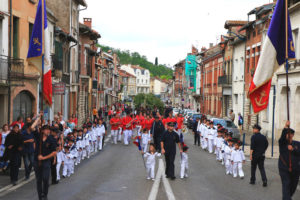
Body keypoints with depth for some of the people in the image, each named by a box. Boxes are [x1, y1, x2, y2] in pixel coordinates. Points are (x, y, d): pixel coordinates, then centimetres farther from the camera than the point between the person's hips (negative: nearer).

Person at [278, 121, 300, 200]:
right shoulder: (282, 143, 0)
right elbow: (282, 136, -22)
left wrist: (293, 149, -21)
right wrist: (286, 127, -38)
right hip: (284, 168, -3)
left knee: (293, 185, 14)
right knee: (286, 185, -13)